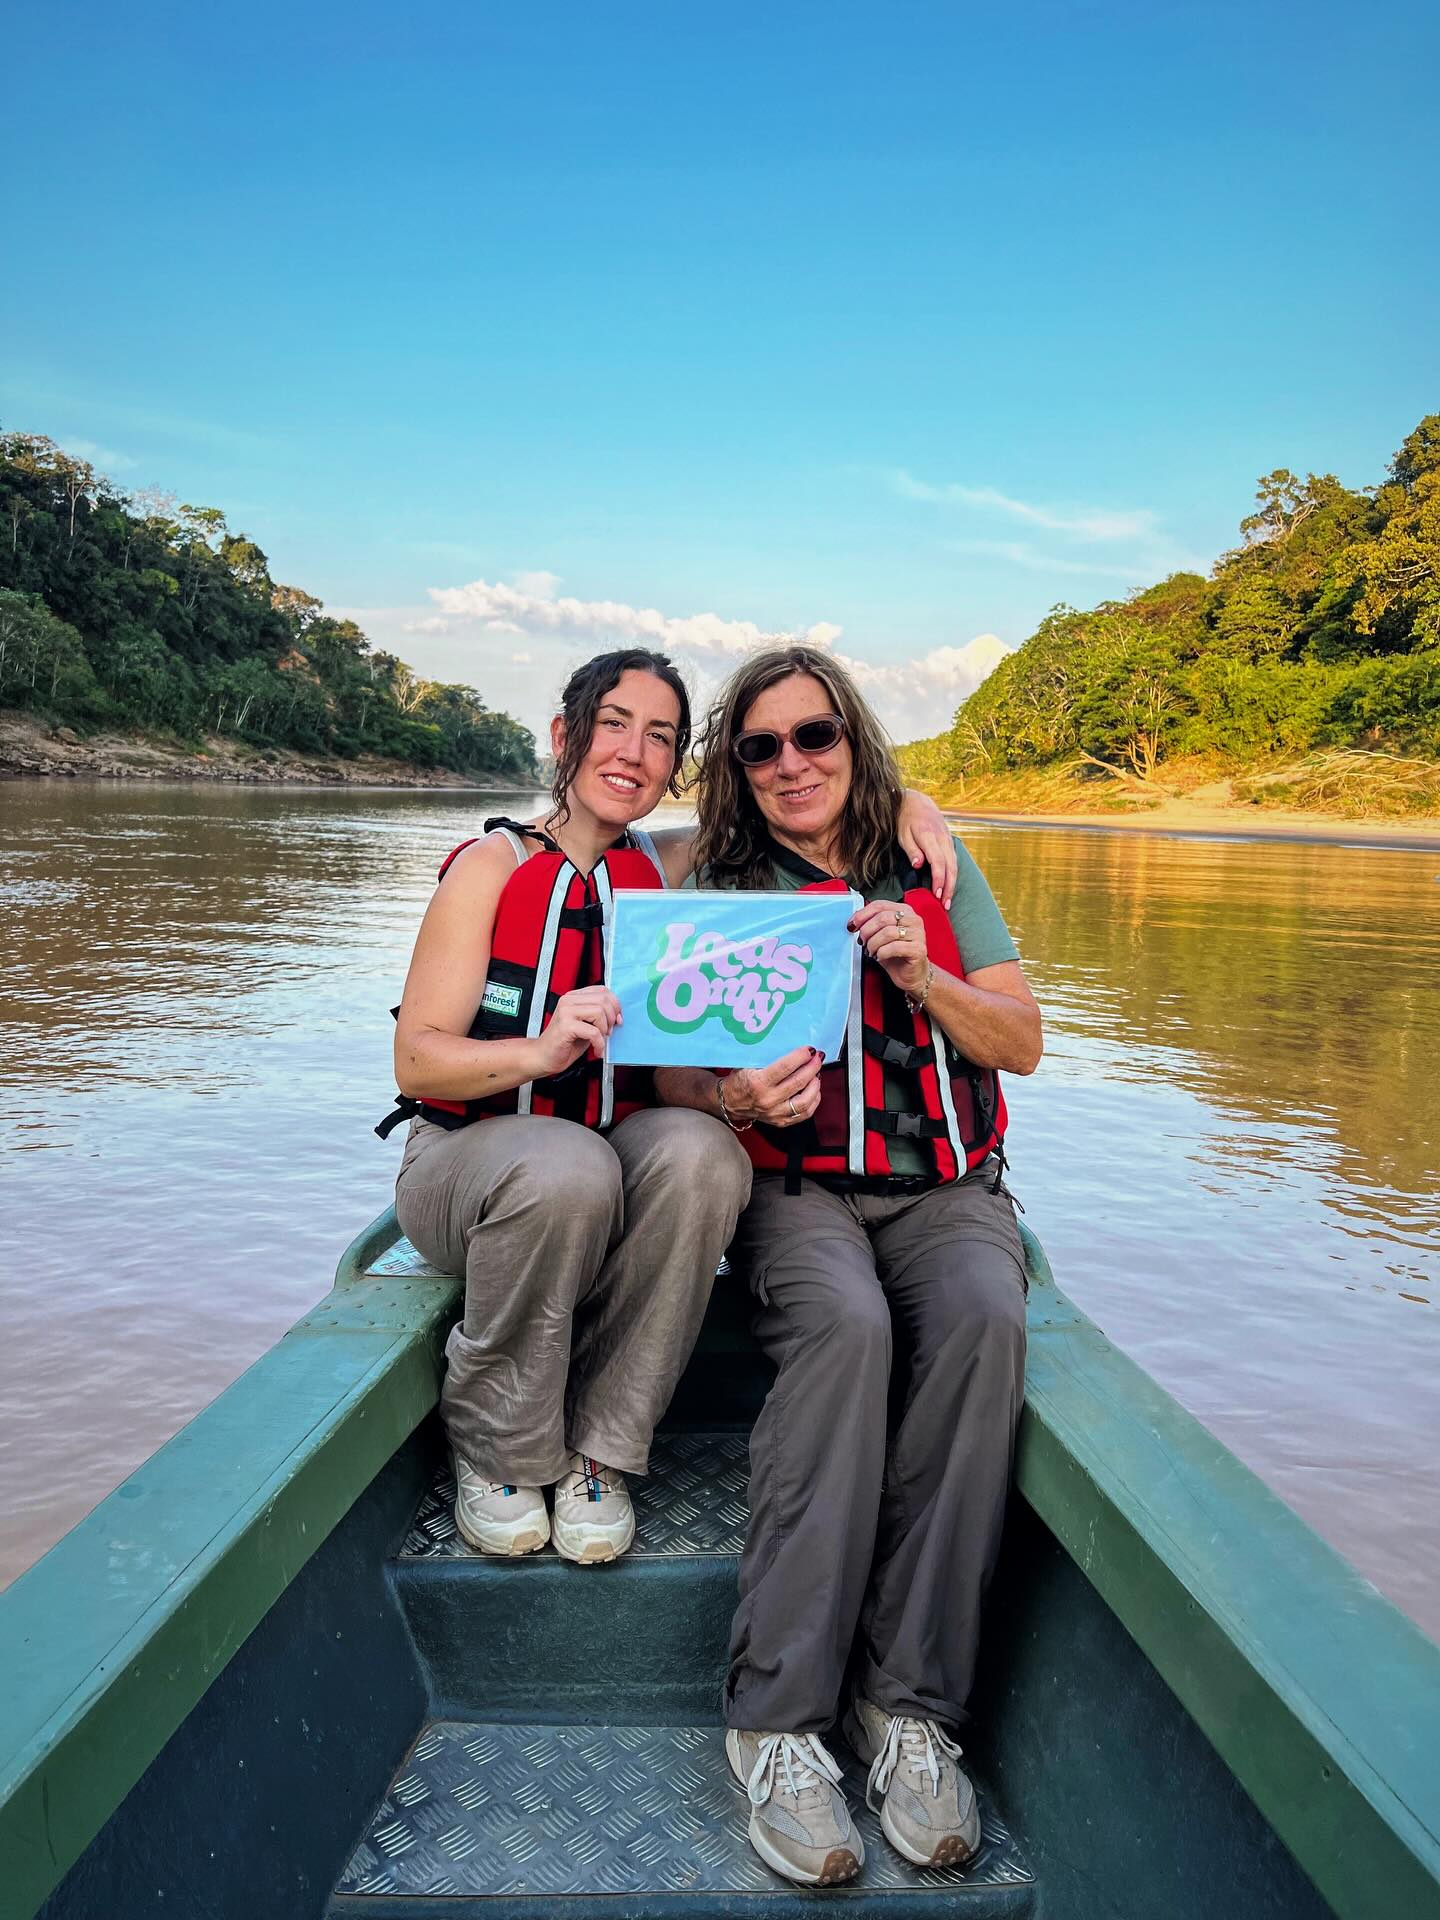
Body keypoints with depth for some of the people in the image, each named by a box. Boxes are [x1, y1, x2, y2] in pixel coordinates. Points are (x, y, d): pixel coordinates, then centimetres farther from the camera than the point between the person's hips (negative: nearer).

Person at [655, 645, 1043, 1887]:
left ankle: (911, 1703, -21)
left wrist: (919, 977, -12)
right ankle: (778, 1718, -25)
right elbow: (669, 1070, 0)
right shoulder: (717, 888, 5)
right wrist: (734, 1100, -23)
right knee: (845, 1326, -34)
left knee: (983, 1321, -31)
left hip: (944, 1187, 2)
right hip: (796, 1187, -1)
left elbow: (1023, 1042, 6)